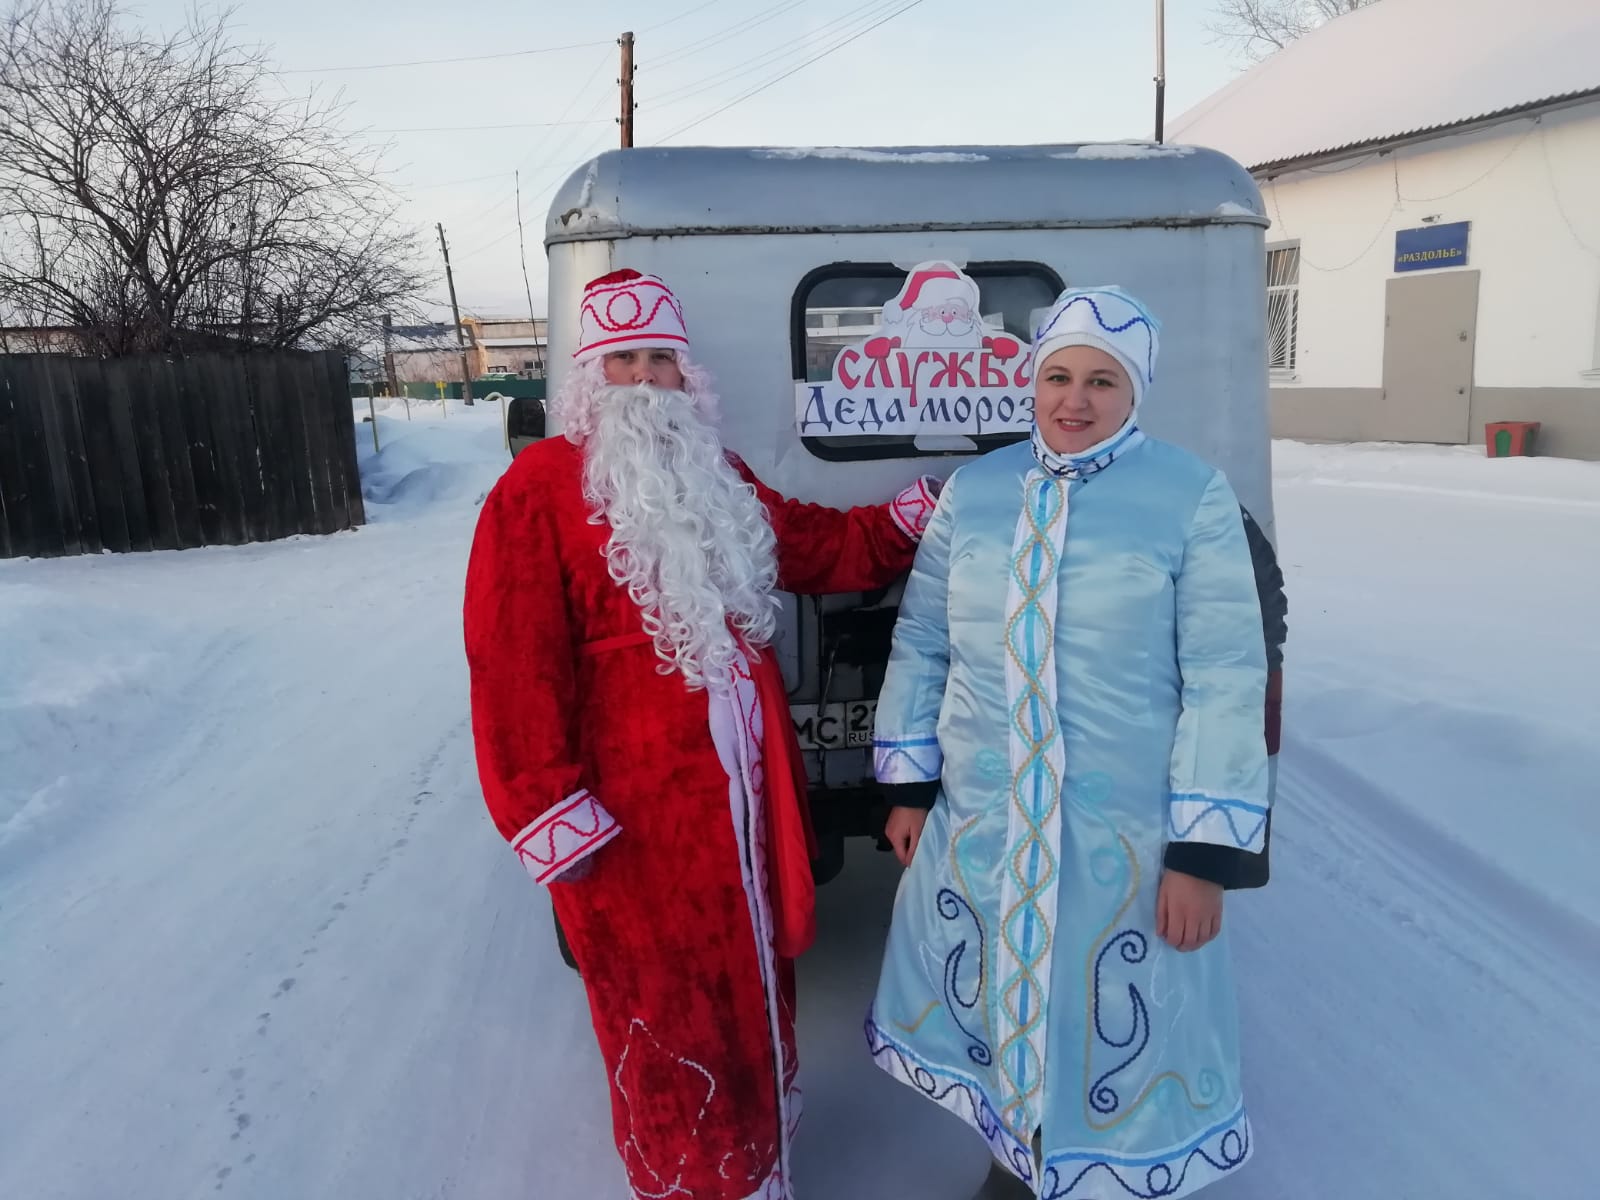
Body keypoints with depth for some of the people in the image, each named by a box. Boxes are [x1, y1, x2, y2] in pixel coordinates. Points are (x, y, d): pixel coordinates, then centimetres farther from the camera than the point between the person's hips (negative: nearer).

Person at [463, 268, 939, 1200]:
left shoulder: (720, 478, 12)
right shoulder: (540, 489, -11)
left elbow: (811, 545, 23)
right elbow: (515, 667, -15)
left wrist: (912, 516, 13)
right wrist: (551, 815, -16)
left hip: (748, 785, 8)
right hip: (637, 808, -7)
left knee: (757, 978, 23)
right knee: (668, 1009, 8)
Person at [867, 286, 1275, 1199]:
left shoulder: (1194, 497, -9)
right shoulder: (972, 490, 2)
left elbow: (1226, 680, -10)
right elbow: (921, 644, 7)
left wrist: (1204, 853, -12)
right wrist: (909, 787, 7)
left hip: (1127, 834, -3)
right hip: (977, 821, 4)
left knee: (1120, 1032, 14)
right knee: (999, 1004, 21)